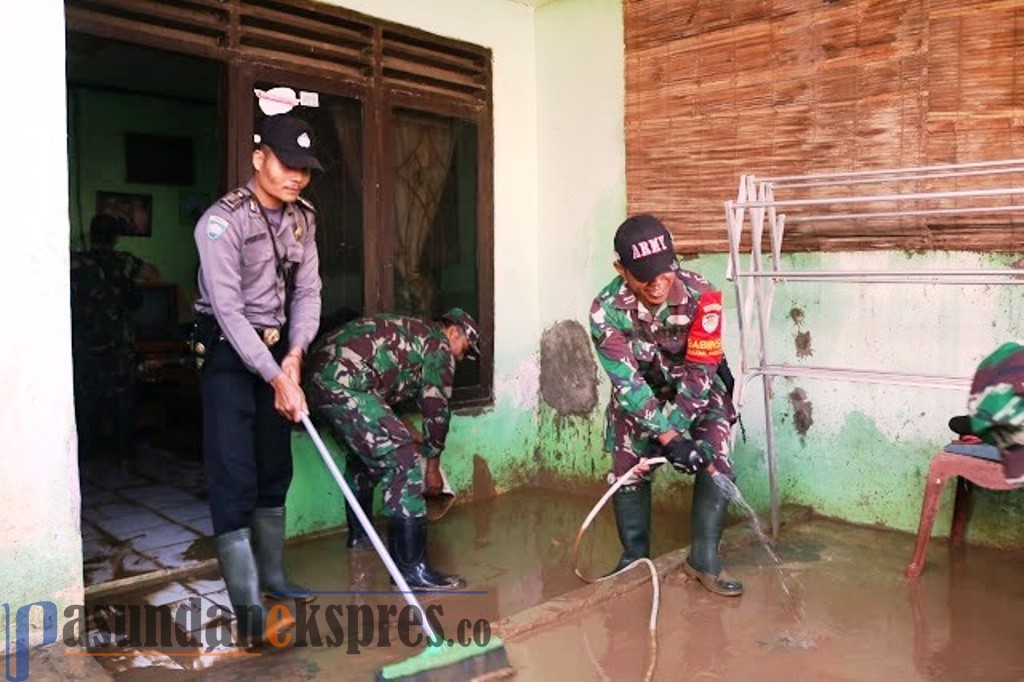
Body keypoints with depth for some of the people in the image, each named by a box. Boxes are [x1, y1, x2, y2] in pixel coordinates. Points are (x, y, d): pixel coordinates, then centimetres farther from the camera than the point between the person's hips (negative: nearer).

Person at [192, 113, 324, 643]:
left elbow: (307, 291, 2)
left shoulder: (302, 218, 3)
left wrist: (294, 355, -14)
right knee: (234, 475, -9)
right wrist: (278, 379, -24)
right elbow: (228, 310, -22)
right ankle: (248, 607, -6)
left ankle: (272, 576, 26)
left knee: (275, 468, 12)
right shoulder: (222, 220, -18)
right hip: (228, 353, -7)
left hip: (277, 350, 7)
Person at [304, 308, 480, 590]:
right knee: (401, 461, -9)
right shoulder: (439, 347, 4)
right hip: (344, 383, -10)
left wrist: (403, 433, 37)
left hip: (320, 375, 10)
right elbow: (436, 409, 6)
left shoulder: (412, 332, 30)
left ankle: (359, 535, 44)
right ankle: (411, 568, -11)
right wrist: (432, 465, 15)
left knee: (366, 453, 29)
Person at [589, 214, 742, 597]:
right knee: (628, 472, 2)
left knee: (715, 463, -13)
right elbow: (627, 381, -31)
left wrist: (677, 425, -34)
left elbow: (700, 369, -28)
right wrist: (669, 437, -38)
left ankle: (704, 559, 3)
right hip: (639, 389, 1)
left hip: (698, 388, 0)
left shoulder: (700, 295, -32)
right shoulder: (606, 310, -30)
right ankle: (635, 558, 22)